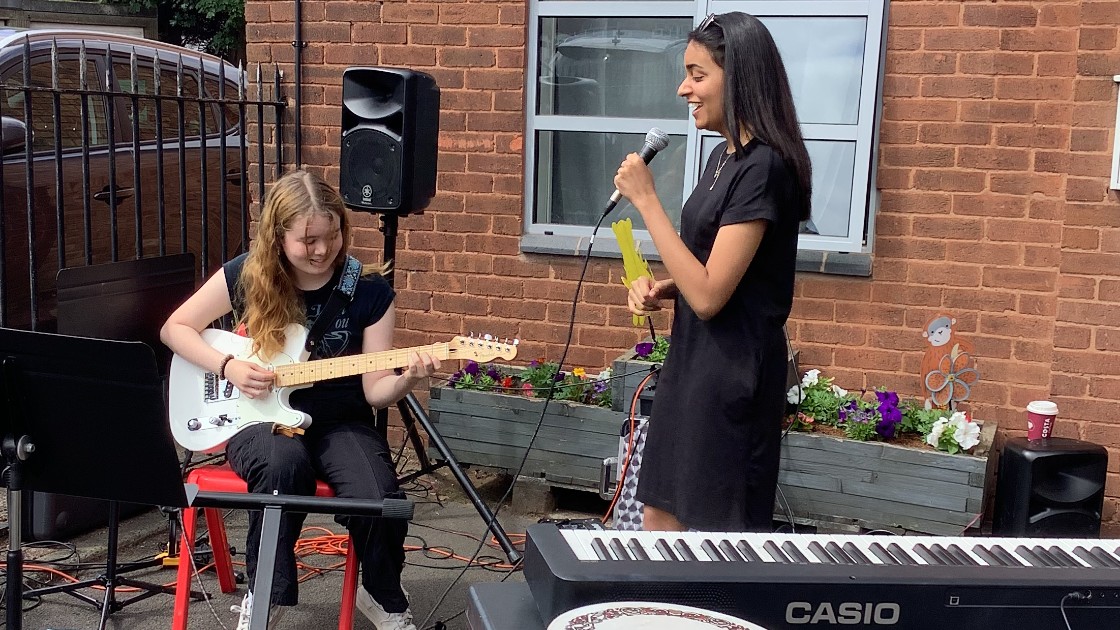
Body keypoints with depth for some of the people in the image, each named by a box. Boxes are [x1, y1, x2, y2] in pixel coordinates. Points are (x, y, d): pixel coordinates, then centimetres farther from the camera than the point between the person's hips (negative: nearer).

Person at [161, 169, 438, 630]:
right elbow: (175, 328, 6)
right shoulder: (246, 276, -4)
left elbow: (374, 390, -5)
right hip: (260, 417, 0)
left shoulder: (369, 292, -5)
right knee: (284, 463, -38)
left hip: (339, 421, 1)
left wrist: (406, 379, -27)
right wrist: (228, 367, -10)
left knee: (379, 501, -28)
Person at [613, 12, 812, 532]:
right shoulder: (724, 156, 10)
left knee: (719, 532, 5)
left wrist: (645, 198, -20)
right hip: (693, 361, 9)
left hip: (731, 370, -9)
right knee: (660, 518, 16)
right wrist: (659, 288, 1)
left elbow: (709, 295, -23)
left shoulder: (763, 167, -19)